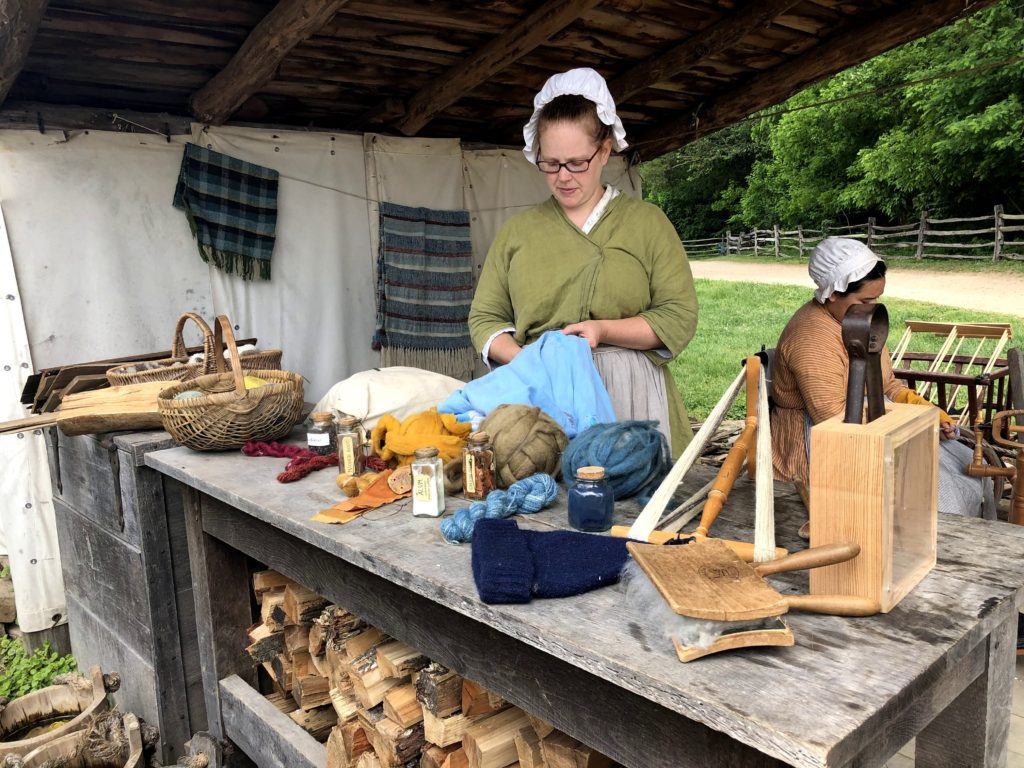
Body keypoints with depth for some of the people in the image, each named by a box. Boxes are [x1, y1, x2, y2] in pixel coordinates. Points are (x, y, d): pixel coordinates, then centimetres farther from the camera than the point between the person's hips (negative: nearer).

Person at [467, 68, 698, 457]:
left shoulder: (647, 222, 8)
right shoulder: (517, 231, 13)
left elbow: (679, 316, 1)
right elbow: (485, 317, 11)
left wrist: (604, 330, -13)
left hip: (627, 398, -1)